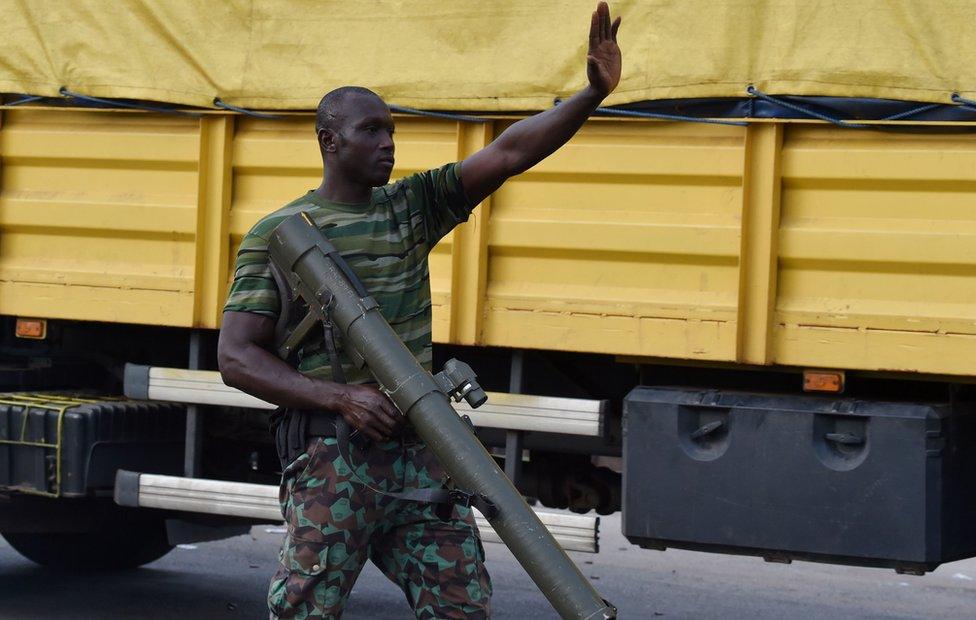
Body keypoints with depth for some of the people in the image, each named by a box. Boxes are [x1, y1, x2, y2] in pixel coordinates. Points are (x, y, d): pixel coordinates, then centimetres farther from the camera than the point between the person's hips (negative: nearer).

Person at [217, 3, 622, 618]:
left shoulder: (412, 207, 12)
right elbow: (237, 357, -6)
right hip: (332, 459, -4)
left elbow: (508, 154, 2)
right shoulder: (277, 234, 0)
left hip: (420, 454, 5)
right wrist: (342, 397, -19)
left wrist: (594, 93, -12)